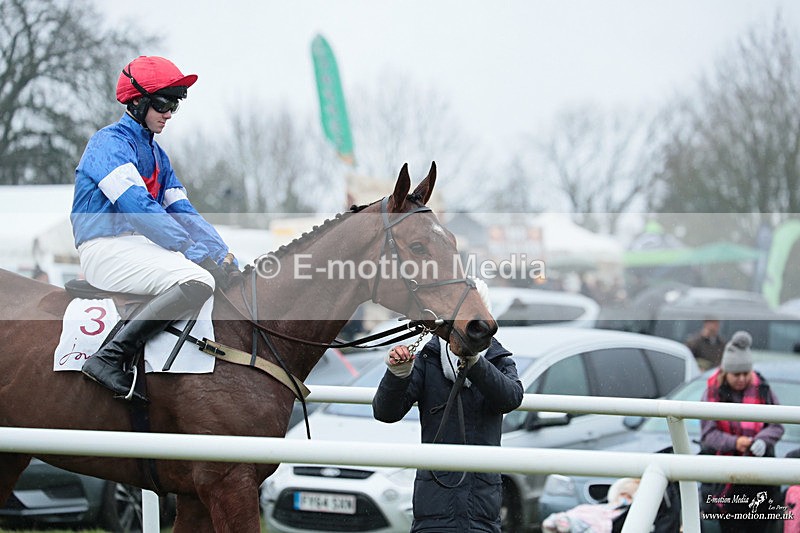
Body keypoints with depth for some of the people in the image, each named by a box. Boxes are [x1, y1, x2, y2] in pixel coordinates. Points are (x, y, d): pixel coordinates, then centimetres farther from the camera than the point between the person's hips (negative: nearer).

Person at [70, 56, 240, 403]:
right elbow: (137, 206, -21)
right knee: (198, 280, -30)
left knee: (224, 270, 2)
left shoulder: (156, 154, 21)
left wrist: (222, 254, -2)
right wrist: (194, 252, -25)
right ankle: (108, 359, -33)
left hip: (144, 245, 9)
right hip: (107, 248, -9)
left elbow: (182, 212, 14)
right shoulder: (111, 143, -8)